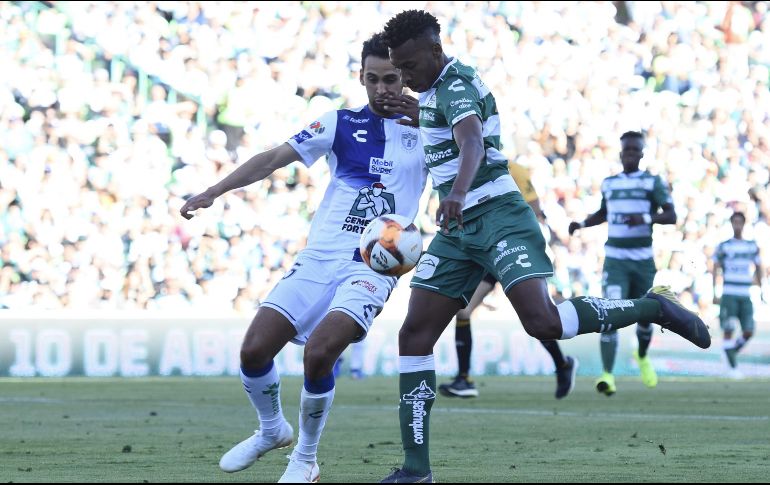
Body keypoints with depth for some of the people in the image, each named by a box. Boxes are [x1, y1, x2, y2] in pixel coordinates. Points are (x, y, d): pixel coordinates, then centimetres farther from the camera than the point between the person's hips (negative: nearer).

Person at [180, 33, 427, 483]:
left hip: (374, 266, -3)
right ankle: (272, 430, 23)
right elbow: (275, 158, 3)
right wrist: (214, 191, -7)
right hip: (319, 259, 3)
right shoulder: (340, 123, 7)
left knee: (319, 352, -25)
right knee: (254, 349, -9)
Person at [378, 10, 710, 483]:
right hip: (458, 229, 9)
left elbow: (472, 143, -35)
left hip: (498, 217, -9)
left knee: (543, 321, -27)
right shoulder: (436, 89, 16)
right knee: (415, 334, -2)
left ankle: (655, 307, -4)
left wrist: (457, 193, -52)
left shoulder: (454, 86, -13)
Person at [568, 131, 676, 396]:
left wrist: (646, 218, -26)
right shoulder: (609, 183, 10)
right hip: (615, 260, 1)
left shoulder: (653, 182, -1)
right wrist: (582, 224, 11)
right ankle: (608, 374, -22)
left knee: (645, 316, 11)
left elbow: (671, 216, -10)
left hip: (643, 261, -1)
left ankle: (642, 357, 44)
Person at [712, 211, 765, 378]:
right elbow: (715, 270, 2)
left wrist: (761, 290, 15)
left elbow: (758, 269, 20)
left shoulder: (752, 247, 11)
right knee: (728, 331, -7)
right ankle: (733, 367, -1)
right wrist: (715, 294, -5)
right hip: (729, 295, -3)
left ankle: (733, 351, 22)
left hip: (746, 296, 3)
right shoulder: (723, 246, 2)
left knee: (748, 332, -4)